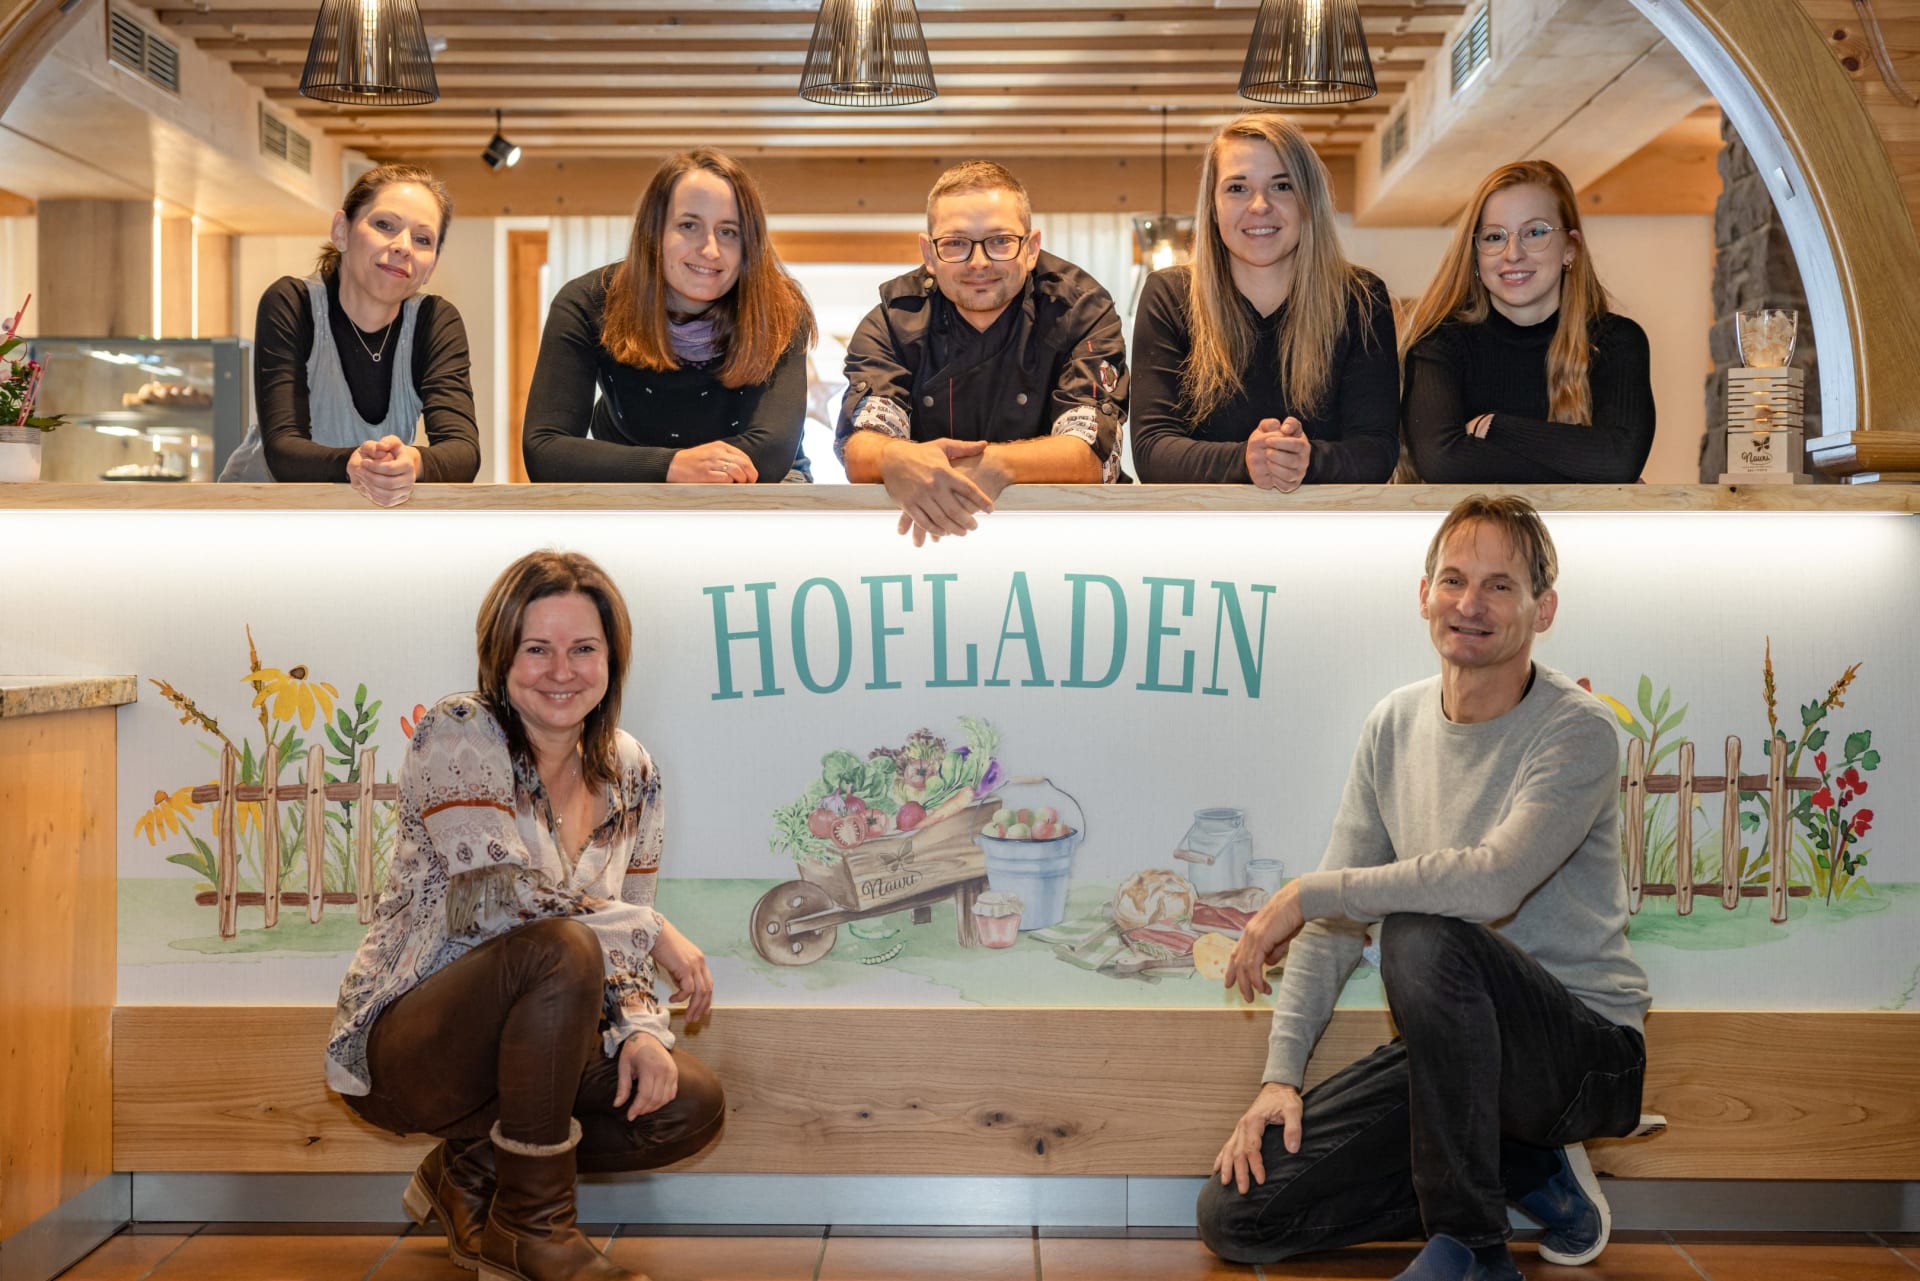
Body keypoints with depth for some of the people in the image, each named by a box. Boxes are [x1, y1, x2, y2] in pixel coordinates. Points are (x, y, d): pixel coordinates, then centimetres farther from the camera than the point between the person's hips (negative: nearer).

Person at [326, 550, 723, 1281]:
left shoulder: (631, 775, 4)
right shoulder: (459, 735, -14)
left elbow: (621, 945, 9)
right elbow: (499, 900, -25)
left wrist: (638, 1028, -12)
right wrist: (652, 931, -17)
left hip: (520, 1043, 6)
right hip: (401, 1050, -6)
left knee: (691, 1104, -12)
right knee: (562, 950, -33)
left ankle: (471, 1174, 9)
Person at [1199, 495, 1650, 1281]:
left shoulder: (1576, 731, -13)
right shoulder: (1395, 724, 5)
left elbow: (1493, 880, -32)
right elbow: (1335, 919, 5)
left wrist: (1304, 895, -23)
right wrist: (1281, 1075, -4)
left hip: (1587, 1047, -6)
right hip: (1452, 1047, 6)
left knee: (1422, 935, -37)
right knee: (1236, 1215, -3)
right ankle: (1525, 1169, 9)